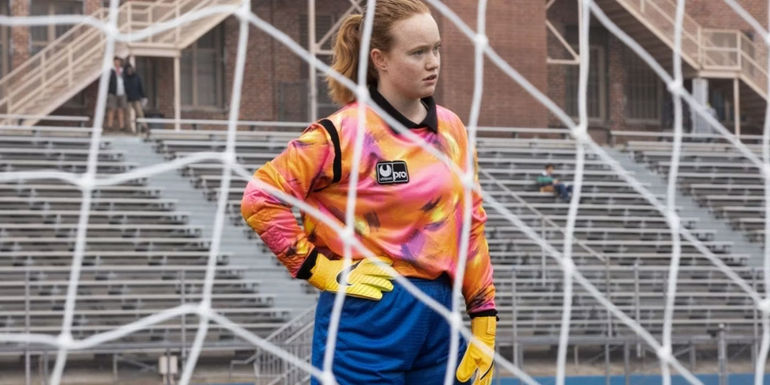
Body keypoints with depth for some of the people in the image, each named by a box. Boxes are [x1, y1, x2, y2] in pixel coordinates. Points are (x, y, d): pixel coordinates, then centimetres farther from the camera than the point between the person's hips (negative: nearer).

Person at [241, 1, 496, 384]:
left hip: (438, 318, 6)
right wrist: (322, 270, -11)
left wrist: (484, 317, 9)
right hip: (367, 319, -6)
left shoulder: (451, 130, 9)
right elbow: (261, 198, -10)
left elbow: (470, 225, 14)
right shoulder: (345, 133, -9)